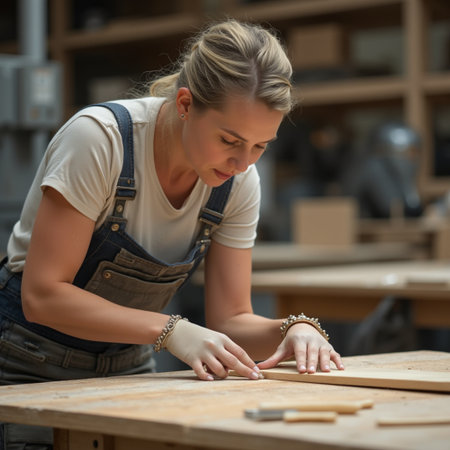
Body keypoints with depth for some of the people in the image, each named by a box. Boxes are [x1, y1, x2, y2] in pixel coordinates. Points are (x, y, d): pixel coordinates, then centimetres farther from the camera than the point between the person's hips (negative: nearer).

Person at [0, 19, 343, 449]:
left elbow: (230, 319, -3)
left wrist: (295, 328, -23)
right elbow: (43, 295, -25)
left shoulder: (238, 182, -8)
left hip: (128, 366, 4)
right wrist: (172, 331, -32)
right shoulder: (99, 137, -24)